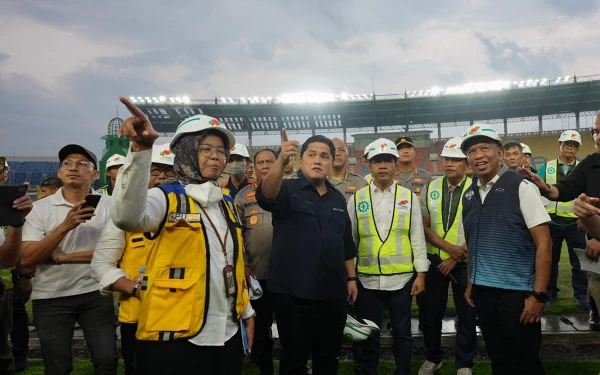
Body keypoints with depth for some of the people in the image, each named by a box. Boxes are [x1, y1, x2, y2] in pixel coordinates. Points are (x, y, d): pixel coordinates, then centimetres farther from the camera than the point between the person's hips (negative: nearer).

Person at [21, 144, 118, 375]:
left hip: (96, 293, 0)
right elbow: (27, 258, -12)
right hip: (51, 297, 0)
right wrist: (65, 226, -23)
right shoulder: (40, 208, -4)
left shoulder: (109, 205, -3)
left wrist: (64, 257, -14)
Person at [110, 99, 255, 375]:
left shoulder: (227, 205, 12)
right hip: (177, 338, -6)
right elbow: (126, 216, -32)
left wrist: (246, 311, 19)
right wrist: (140, 149, -43)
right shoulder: (166, 198, -9)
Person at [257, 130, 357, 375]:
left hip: (332, 292, 5)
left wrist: (351, 277, 13)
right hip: (294, 292, -4)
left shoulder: (337, 198, 12)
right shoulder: (287, 190, -4)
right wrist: (281, 161, -44)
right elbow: (265, 196, -28)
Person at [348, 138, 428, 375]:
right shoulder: (357, 198, 3)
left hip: (402, 278, 0)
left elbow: (418, 238, 2)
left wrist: (421, 274, -2)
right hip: (367, 279, 0)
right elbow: (349, 239, 4)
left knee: (402, 333, 12)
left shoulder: (409, 197, 3)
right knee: (368, 335, 11)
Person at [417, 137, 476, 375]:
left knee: (467, 315, 8)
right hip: (435, 260, 3)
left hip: (466, 263, -2)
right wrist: (449, 247, -14)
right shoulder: (430, 189, 1)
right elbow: (424, 227, 0)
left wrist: (455, 259, -11)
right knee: (430, 313, 11)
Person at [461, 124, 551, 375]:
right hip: (482, 291, 5)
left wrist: (539, 294, -15)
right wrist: (470, 284, 12)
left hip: (517, 291, -5)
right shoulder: (468, 195, 7)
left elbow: (543, 243, -12)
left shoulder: (521, 187, -10)